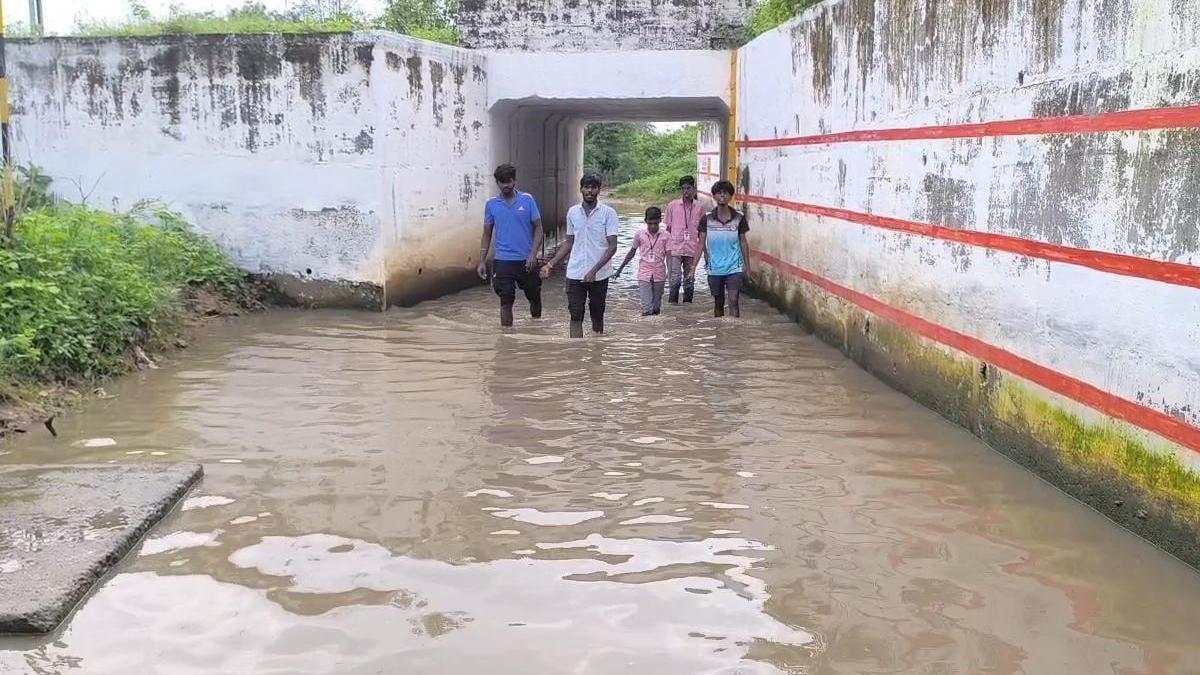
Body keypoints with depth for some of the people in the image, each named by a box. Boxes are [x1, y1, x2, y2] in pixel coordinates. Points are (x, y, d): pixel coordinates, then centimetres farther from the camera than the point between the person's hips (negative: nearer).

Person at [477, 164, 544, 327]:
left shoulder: (527, 200, -2)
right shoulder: (491, 204, 3)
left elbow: (538, 228, -1)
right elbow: (487, 234, 9)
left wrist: (533, 254, -13)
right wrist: (482, 261, 3)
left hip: (527, 260, 0)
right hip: (503, 260, 0)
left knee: (534, 298, 13)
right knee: (506, 302, -3)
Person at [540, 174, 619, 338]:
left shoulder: (608, 213, -6)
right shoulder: (572, 212, 5)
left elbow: (612, 246, -10)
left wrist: (594, 270, -20)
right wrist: (551, 264, 7)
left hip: (599, 275, -2)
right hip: (575, 274, 2)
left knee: (597, 315, 11)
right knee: (575, 317, -5)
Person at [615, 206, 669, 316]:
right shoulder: (639, 234, 0)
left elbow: (668, 254, -3)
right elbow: (632, 252, 10)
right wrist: (621, 268, 13)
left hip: (659, 274, 1)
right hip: (644, 274, -1)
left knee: (656, 306, 11)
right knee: (646, 307, -9)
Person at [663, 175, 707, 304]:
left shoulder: (700, 207, 7)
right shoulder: (672, 206, 3)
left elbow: (701, 231, 13)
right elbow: (667, 228, 6)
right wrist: (668, 249, -1)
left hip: (692, 250, 2)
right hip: (675, 248, -2)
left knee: (689, 280, 7)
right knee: (675, 279, -10)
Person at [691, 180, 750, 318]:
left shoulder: (739, 218, -2)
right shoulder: (707, 219, -2)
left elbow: (743, 242, 5)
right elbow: (701, 243, 0)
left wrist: (747, 266, 6)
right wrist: (693, 266, -7)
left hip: (734, 268, -2)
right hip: (714, 269, 2)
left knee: (733, 301, -14)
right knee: (718, 303, 14)